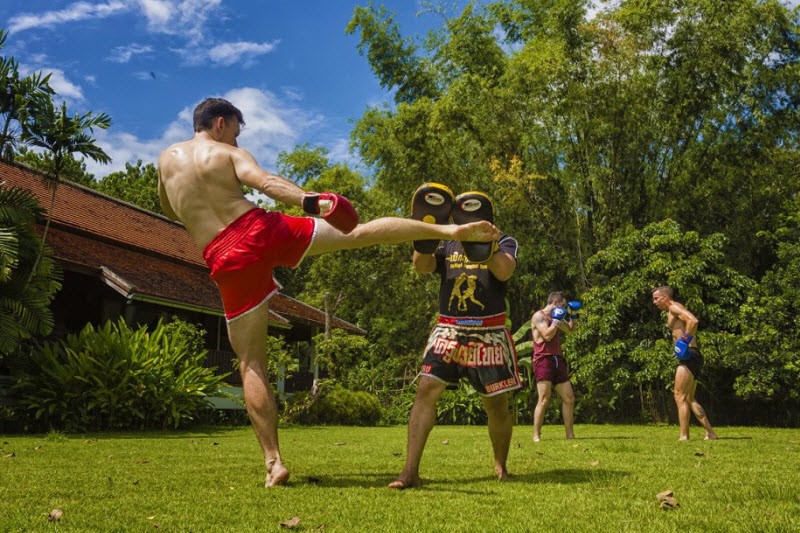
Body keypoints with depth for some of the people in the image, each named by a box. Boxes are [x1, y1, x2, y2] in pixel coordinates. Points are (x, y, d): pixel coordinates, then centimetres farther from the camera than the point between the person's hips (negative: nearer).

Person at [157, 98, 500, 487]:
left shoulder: (166, 158, 18)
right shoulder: (229, 153, 8)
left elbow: (170, 212, 34)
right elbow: (266, 182, -14)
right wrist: (312, 202, -28)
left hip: (228, 261, 2)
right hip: (261, 230, -2)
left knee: (250, 363, 5)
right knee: (361, 232, 5)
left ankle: (274, 462, 1)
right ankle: (451, 229, -1)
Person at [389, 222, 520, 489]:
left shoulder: (504, 242, 6)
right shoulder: (448, 244, 14)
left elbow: (504, 271, -15)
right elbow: (422, 266, -4)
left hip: (489, 334, -1)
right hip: (448, 331, 2)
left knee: (497, 403, 4)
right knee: (426, 390, -15)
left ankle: (501, 466, 28)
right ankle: (410, 471, -15)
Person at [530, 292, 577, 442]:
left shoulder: (556, 318, 20)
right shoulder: (539, 316, -4)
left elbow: (569, 329, 34)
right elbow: (547, 335, -17)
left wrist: (571, 316, 18)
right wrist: (557, 320, -8)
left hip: (558, 360, 8)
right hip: (544, 360, -8)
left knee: (569, 398, 5)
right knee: (544, 399, -14)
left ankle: (570, 435, 12)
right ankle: (536, 435, -10)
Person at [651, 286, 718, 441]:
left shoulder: (674, 307, -8)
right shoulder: (671, 312, 22)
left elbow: (693, 320, -24)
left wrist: (685, 339, -22)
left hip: (689, 357, -10)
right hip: (690, 357, 10)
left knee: (680, 397, -7)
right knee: (689, 399, 15)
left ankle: (684, 437, -6)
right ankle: (710, 433, 16)